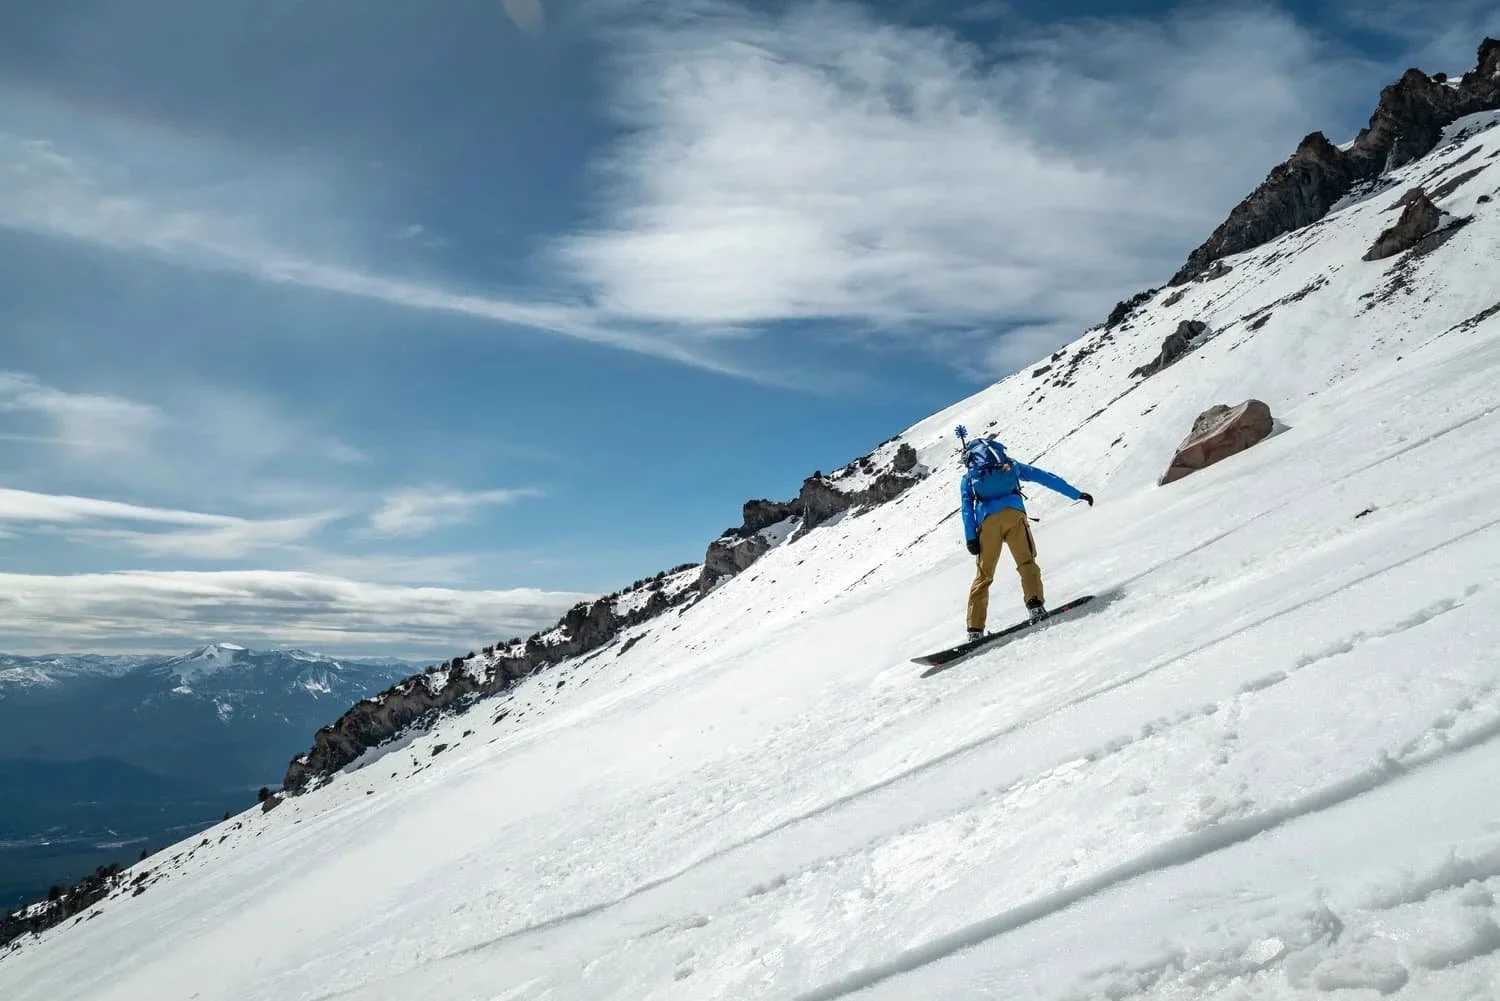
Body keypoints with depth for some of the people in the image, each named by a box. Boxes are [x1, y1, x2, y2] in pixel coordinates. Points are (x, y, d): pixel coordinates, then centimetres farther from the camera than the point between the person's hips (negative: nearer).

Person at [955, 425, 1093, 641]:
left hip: (987, 520, 0)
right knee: (1026, 562, 6)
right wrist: (1077, 494, 24)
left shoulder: (968, 477, 26)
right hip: (1014, 513, 0)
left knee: (983, 574, 4)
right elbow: (1044, 477, 23)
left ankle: (975, 629, -2)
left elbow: (966, 508, 11)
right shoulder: (1010, 464, 28)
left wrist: (971, 538, 3)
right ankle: (1035, 603, -21)